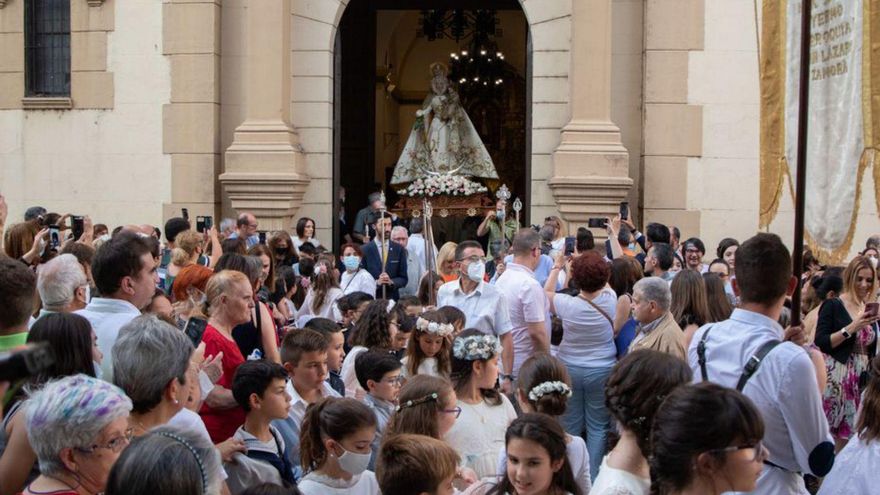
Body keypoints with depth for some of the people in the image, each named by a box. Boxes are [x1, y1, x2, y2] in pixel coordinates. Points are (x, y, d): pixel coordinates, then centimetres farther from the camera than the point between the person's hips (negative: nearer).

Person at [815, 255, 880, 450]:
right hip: (836, 377, -5)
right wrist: (852, 327, -17)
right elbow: (821, 343, -12)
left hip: (862, 380, 5)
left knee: (849, 434, 3)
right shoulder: (833, 306, -4)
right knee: (826, 433, -6)